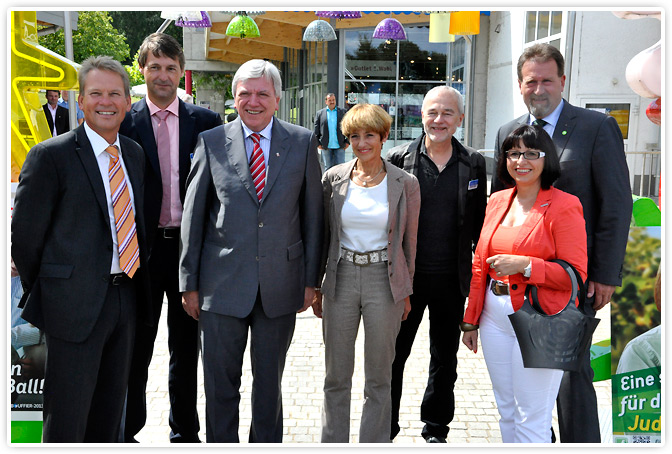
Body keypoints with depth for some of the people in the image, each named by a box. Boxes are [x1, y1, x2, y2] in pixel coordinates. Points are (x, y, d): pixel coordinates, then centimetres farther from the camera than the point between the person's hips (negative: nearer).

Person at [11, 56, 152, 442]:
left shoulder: (135, 154, 10)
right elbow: (25, 233, -6)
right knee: (67, 416, 3)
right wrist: (41, 295, 0)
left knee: (110, 412, 18)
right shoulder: (51, 155, -10)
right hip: (76, 304, -6)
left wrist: (138, 285, 12)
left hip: (127, 295, 6)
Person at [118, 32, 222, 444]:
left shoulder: (206, 121, 2)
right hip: (141, 246, -1)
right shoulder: (124, 122, -1)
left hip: (189, 245, 1)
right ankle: (126, 431, 26)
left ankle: (185, 432, 29)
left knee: (186, 346, 14)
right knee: (136, 346, 10)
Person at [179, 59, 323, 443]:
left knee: (270, 382, 15)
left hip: (281, 287, 1)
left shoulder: (303, 142, 2)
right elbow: (193, 217, 2)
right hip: (223, 285, 0)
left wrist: (311, 279, 2)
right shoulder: (212, 142, 1)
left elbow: (313, 214, 4)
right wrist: (190, 283, 0)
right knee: (220, 383, 8)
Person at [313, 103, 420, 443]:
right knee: (336, 376, 11)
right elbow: (323, 234, 8)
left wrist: (406, 292, 5)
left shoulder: (405, 184, -3)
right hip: (341, 278, 2)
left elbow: (409, 241, 4)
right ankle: (333, 443, 26)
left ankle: (374, 443, 24)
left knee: (379, 378, 9)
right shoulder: (333, 179, 1)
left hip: (384, 281, -1)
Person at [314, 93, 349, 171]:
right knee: (328, 168, 8)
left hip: (340, 146, -1)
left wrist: (347, 142, -3)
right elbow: (316, 130, 6)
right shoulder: (319, 113, 6)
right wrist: (318, 144, -1)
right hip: (326, 147, 1)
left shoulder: (343, 112, 5)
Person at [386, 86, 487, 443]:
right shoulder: (399, 158, -3)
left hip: (452, 279, 2)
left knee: (445, 360, 15)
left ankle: (436, 429, 34)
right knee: (392, 356, 7)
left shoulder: (474, 164, 2)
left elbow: (479, 223, 7)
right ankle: (384, 430, 24)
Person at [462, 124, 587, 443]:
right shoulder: (497, 201, 10)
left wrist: (524, 265, -22)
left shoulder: (564, 206, -10)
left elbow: (576, 274, -13)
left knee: (532, 421, 2)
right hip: (495, 318, 6)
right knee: (506, 411, 18)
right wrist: (471, 320, 15)